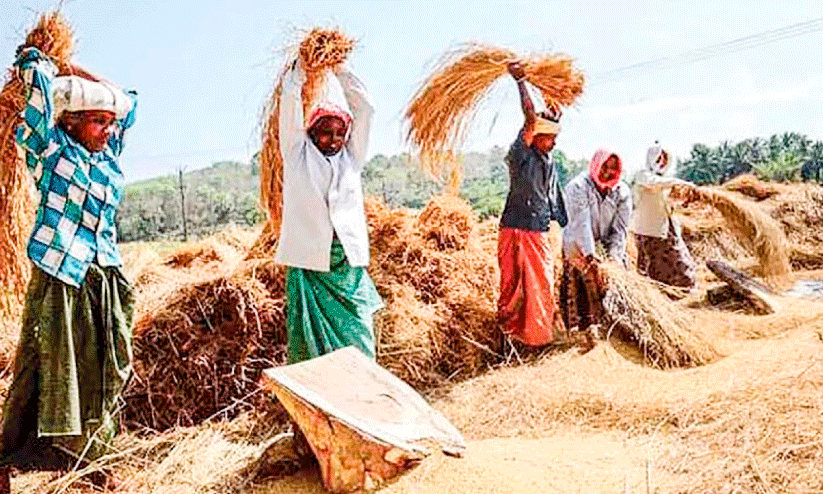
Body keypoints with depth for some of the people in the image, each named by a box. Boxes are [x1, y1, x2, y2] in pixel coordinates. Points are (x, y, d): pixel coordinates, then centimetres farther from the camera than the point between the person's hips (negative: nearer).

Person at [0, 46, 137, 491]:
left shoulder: (107, 155, 13)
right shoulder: (50, 149, -2)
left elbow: (128, 102, 26)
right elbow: (38, 76, -9)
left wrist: (84, 74, 22)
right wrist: (37, 64, 12)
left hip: (104, 283, 6)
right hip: (58, 279, -6)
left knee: (104, 377, 10)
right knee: (48, 378, -3)